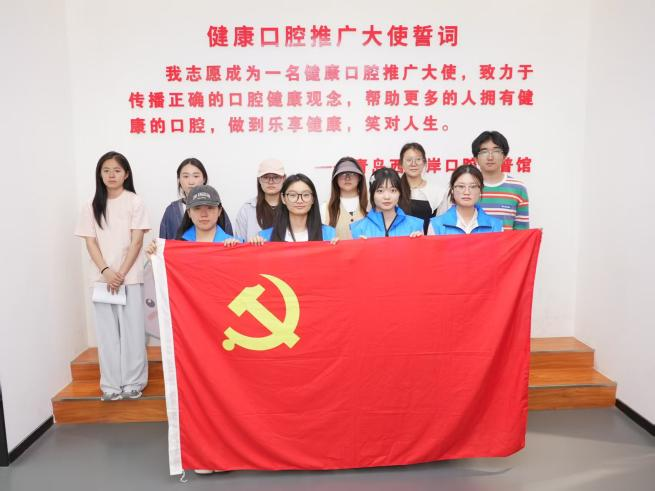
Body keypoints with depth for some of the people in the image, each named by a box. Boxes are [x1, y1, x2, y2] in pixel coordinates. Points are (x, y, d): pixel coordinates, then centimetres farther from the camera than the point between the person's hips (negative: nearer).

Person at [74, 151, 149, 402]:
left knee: (132, 330, 0)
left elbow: (136, 241, -5)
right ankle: (111, 384, 13)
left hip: (130, 276, -3)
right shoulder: (92, 207, 10)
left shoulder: (135, 202, 0)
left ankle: (133, 382, 11)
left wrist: (121, 273, -11)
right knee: (107, 331, 5)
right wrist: (106, 271, -10)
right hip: (102, 277, 3)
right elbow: (90, 242, 5)